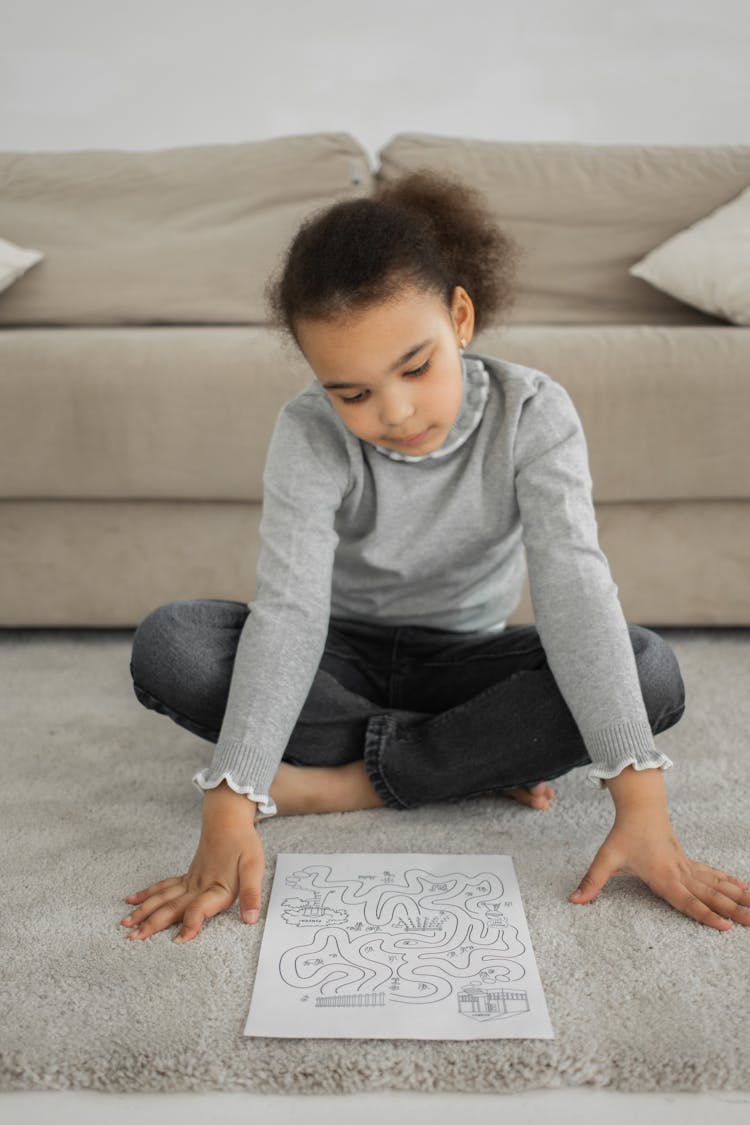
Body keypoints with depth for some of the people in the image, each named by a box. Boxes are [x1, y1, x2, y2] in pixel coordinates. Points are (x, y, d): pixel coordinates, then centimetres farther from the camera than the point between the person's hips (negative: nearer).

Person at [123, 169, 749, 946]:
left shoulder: (532, 414, -21)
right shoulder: (309, 437, -22)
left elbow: (573, 588, -31)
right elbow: (287, 611, -32)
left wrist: (640, 801, -41)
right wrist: (229, 812, -44)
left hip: (466, 660, 0)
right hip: (346, 657, 0)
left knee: (652, 672, -27)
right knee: (166, 645, -27)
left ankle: (344, 782, -25)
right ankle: (479, 761, -21)